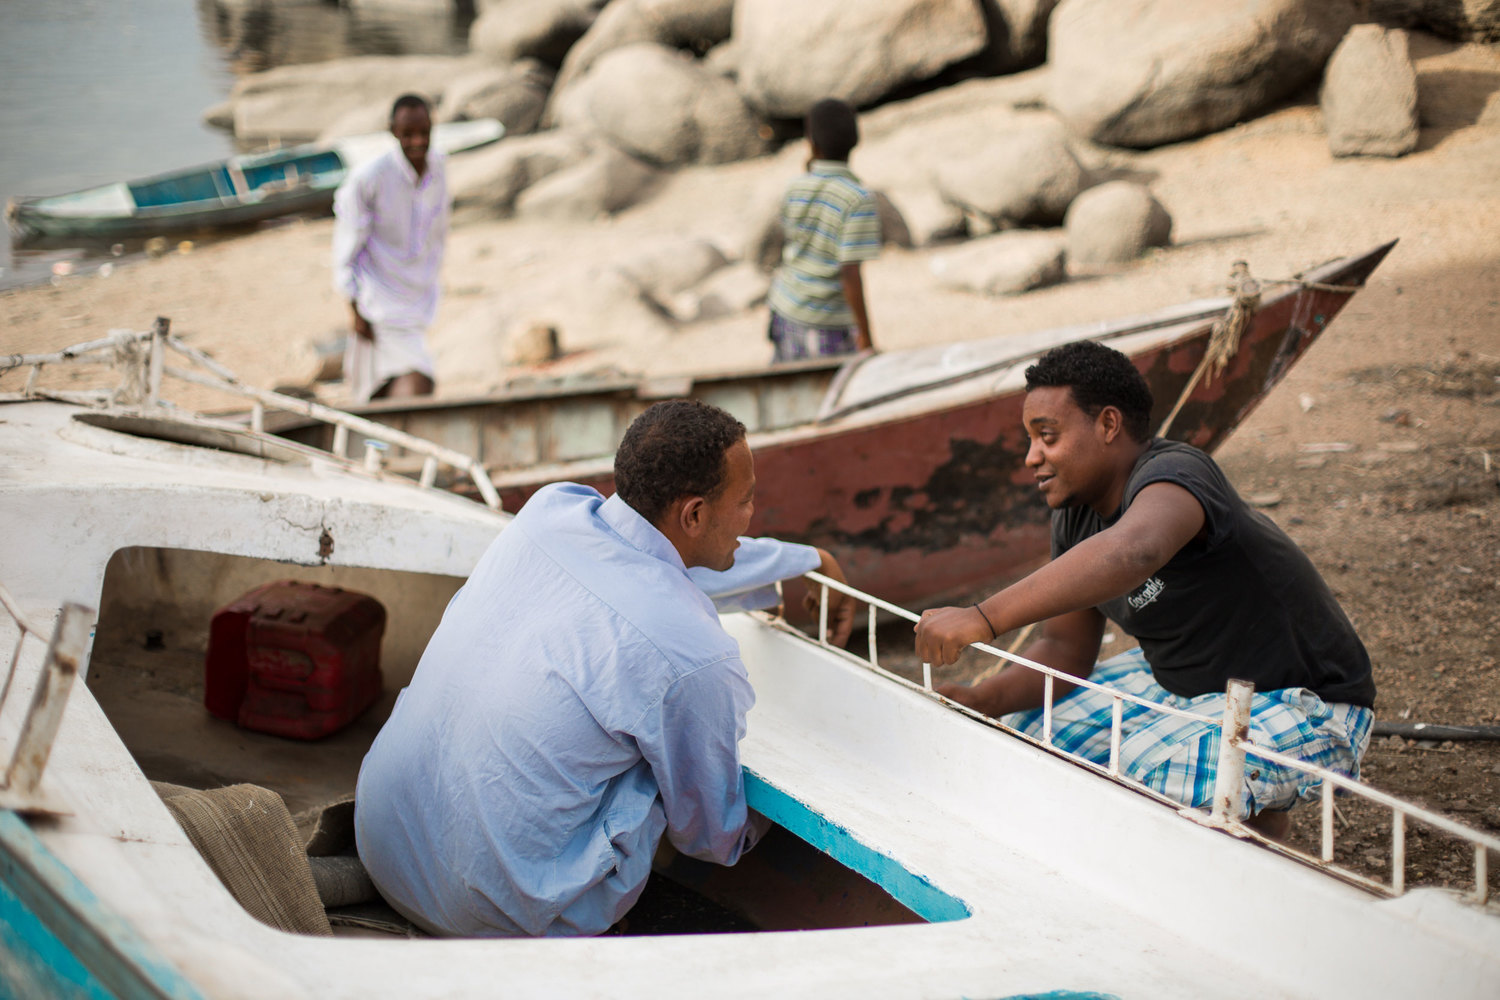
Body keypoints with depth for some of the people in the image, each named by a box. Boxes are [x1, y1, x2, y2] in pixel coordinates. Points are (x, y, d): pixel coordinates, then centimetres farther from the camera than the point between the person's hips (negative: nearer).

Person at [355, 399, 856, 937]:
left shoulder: (550, 508, -3)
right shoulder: (694, 656, -21)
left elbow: (683, 552, 20)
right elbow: (714, 838, -2)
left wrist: (812, 561, 38)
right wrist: (755, 829, 24)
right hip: (491, 916, -6)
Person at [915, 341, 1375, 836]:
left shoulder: (1174, 474, -29)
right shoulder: (1074, 515, 0)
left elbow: (1133, 552, -52)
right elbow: (1066, 649, 3)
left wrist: (983, 619, -57)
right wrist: (981, 700, -16)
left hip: (1306, 707, -9)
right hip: (1186, 683, 9)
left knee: (1150, 768, -33)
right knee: (1035, 720, 3)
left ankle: (1257, 816, 0)